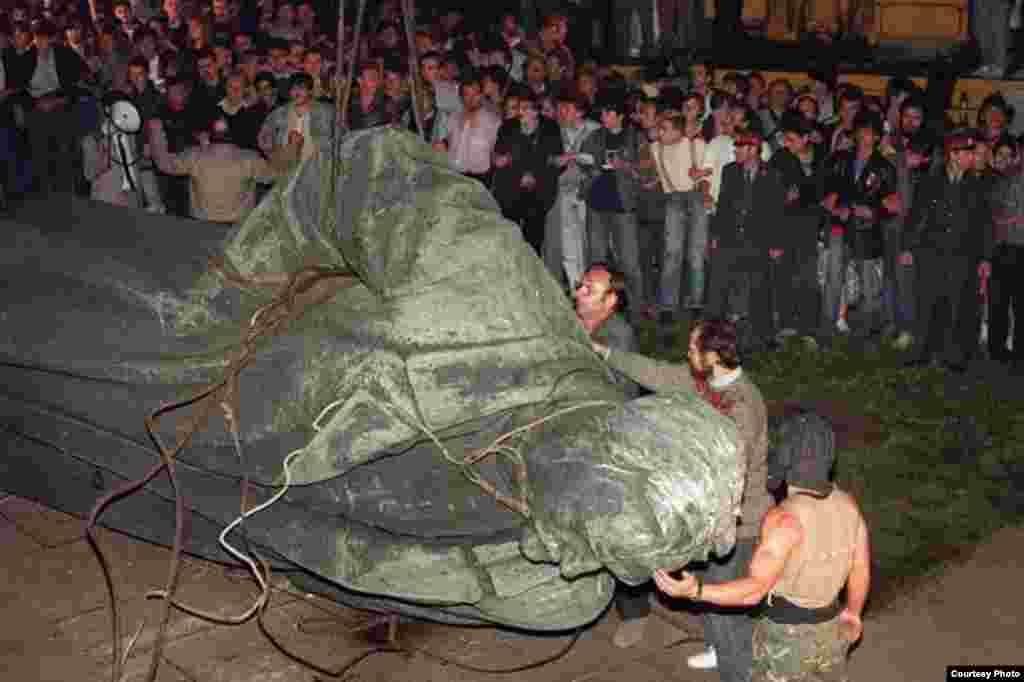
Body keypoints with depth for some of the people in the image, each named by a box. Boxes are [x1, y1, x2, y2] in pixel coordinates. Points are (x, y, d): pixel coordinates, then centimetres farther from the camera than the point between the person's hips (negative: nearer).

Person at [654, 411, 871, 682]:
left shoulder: (785, 518, -28)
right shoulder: (847, 504, -7)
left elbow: (753, 590, -27)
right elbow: (861, 569, 5)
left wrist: (692, 591, -36)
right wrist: (853, 612, 22)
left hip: (788, 639, -6)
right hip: (829, 629, 6)